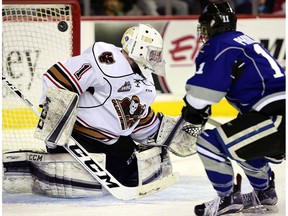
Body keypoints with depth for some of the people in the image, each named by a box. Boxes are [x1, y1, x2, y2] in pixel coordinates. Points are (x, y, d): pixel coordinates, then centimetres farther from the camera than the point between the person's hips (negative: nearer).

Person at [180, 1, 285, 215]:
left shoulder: (220, 44, -3)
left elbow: (205, 85, -10)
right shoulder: (246, 41, 25)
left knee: (210, 142, -7)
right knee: (246, 145, 35)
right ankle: (264, 193, 42)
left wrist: (192, 111, 9)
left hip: (276, 117, -10)